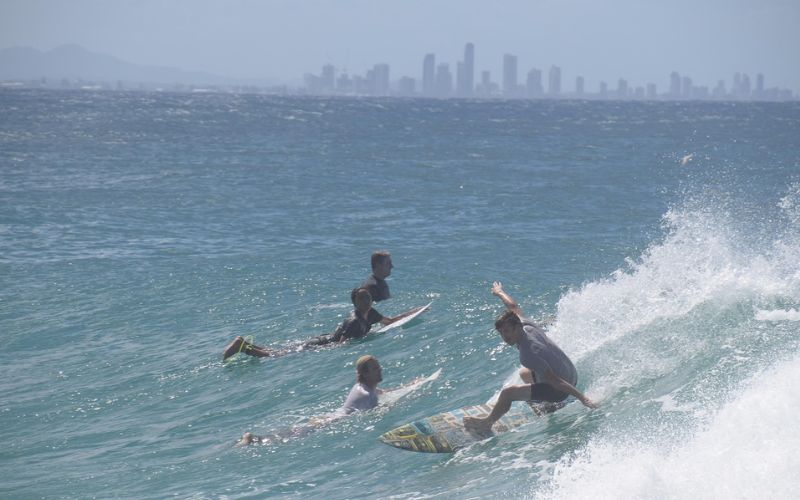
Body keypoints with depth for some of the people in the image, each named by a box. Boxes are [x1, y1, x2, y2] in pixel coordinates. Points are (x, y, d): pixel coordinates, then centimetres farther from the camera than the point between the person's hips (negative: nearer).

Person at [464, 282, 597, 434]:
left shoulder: (528, 354, -31)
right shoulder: (527, 325, -8)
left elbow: (555, 380, -33)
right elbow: (513, 307, 13)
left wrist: (582, 398, -33)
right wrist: (499, 292, 31)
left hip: (560, 389, -9)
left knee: (507, 392, -14)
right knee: (524, 373, 35)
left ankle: (487, 423, 9)